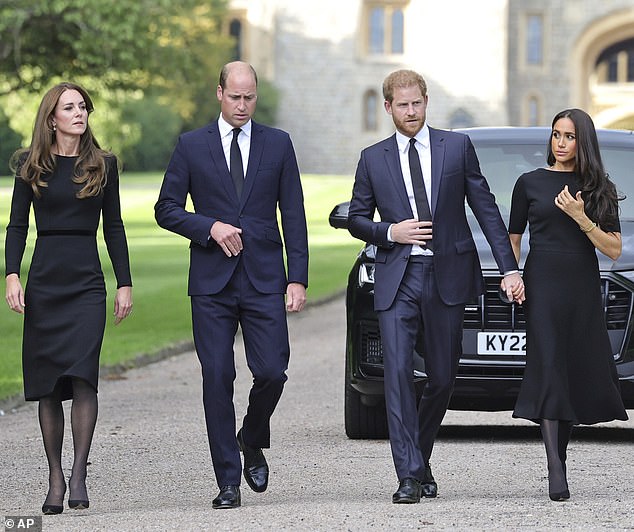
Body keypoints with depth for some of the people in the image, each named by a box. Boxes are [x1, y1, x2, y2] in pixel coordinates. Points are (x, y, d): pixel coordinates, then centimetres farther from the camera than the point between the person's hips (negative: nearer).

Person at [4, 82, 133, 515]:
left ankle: (79, 473, -13)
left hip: (87, 283, 0)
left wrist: (125, 283, 6)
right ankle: (55, 477, 11)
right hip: (44, 282, 1)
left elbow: (114, 227, 11)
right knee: (47, 385, 3)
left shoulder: (103, 165, 8)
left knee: (82, 375, -16)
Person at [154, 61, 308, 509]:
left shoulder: (278, 144, 8)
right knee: (217, 379, -3)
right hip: (212, 285, 0)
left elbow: (293, 216, 6)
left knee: (272, 372, -9)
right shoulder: (192, 146, 5)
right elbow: (166, 209, 6)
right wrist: (210, 227, -11)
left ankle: (252, 441, 22)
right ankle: (228, 481, 4)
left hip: (264, 281, 0)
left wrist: (298, 279, -1)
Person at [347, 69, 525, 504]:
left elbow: (486, 209, 4)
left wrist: (509, 269, -2)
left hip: (448, 276, 0)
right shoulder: (373, 159, 7)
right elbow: (357, 220, 13)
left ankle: (421, 457, 28)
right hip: (397, 280, 0)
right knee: (398, 374, -11)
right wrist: (390, 232, -8)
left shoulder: (458, 147, 5)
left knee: (443, 378, 6)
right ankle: (409, 476, -10)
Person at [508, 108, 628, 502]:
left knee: (581, 375, 1)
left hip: (585, 288, 3)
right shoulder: (530, 183, 7)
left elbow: (615, 250, 3)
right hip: (543, 286, -3)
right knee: (549, 369, -13)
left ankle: (560, 455, 16)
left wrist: (581, 218, -10)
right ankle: (556, 473, -18)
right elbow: (513, 239, 13)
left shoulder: (599, 189, 10)